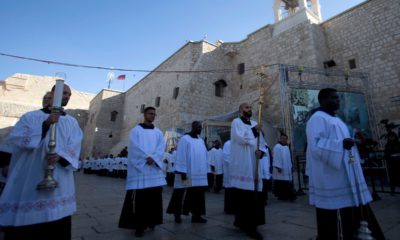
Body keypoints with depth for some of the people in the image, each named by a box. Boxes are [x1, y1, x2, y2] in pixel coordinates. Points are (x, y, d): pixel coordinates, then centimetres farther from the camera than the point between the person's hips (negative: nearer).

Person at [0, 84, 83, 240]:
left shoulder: (72, 122, 9)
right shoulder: (31, 117, 4)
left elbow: (74, 147, -1)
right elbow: (14, 138, -9)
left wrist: (60, 156, -21)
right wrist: (46, 124, -17)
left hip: (59, 183, 2)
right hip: (29, 181, -1)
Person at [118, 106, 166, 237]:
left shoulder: (158, 132, 14)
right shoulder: (136, 130, 4)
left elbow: (161, 147, 1)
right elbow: (135, 146, -9)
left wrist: (153, 158, -16)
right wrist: (147, 157, -19)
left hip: (155, 168, 4)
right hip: (139, 167, -3)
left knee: (154, 195, 6)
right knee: (139, 197, -3)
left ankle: (151, 220, 21)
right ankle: (139, 224, 6)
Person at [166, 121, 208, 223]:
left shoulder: (201, 141, 12)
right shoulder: (184, 139, -8)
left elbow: (204, 156, 13)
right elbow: (181, 156, -12)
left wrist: (205, 170, 9)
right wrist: (182, 172, -17)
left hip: (199, 173, 6)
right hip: (187, 172, -6)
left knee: (197, 194, 8)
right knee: (180, 194, 7)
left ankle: (196, 215, 18)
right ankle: (177, 213, 24)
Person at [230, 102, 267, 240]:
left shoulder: (254, 123, 19)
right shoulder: (236, 122, -1)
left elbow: (261, 141, 14)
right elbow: (241, 138, -18)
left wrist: (260, 150, -6)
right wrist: (254, 130, -7)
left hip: (253, 164, 7)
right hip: (242, 165, -7)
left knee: (254, 194, 8)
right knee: (245, 195, -6)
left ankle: (242, 222, 23)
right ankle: (248, 225, 5)